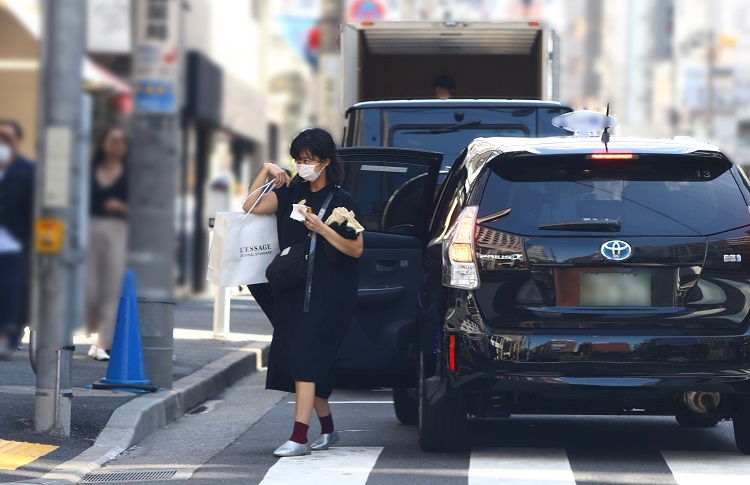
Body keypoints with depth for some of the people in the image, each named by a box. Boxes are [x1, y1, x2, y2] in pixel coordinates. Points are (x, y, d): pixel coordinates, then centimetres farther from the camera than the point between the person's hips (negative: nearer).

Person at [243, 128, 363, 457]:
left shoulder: (341, 201, -5)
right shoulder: (292, 193, 11)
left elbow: (356, 249, -9)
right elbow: (251, 207, 4)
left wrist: (320, 228, -18)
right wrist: (267, 171, -4)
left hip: (326, 292, -6)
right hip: (292, 288, 6)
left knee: (304, 357, -16)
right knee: (305, 361, 9)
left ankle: (299, 438, -21)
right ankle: (327, 430, 25)